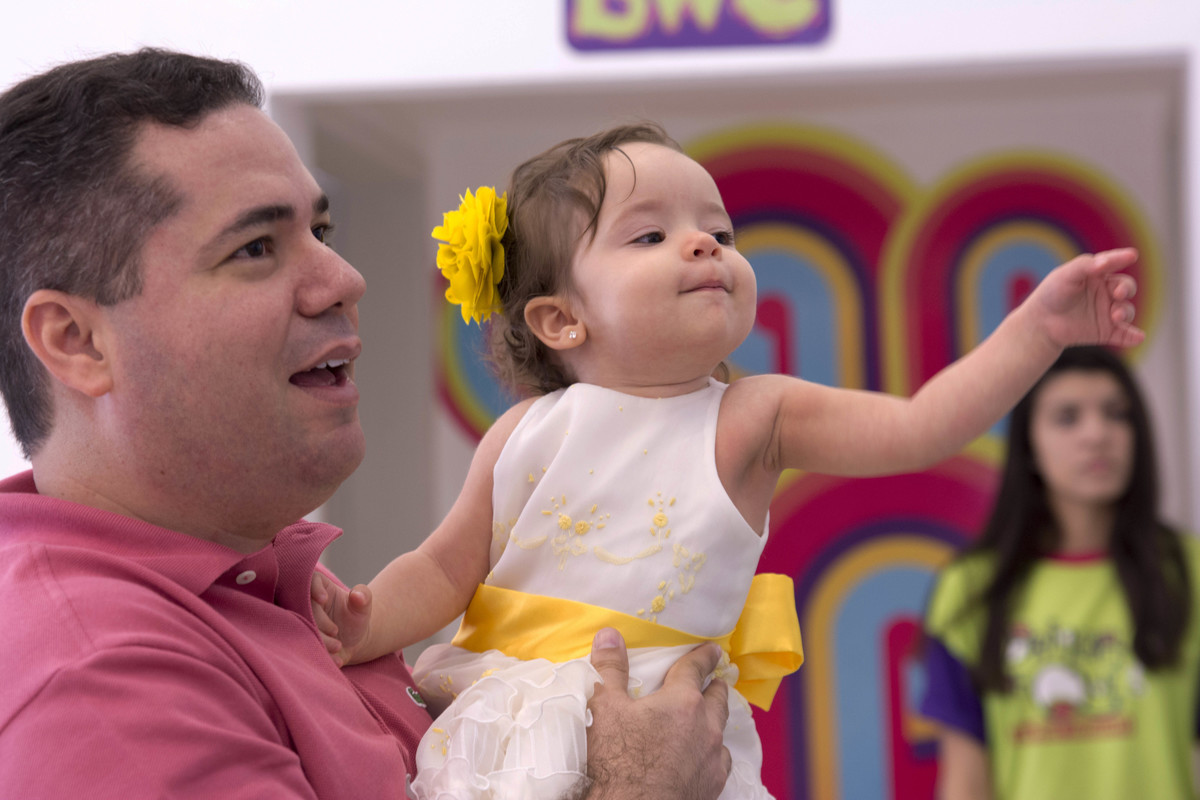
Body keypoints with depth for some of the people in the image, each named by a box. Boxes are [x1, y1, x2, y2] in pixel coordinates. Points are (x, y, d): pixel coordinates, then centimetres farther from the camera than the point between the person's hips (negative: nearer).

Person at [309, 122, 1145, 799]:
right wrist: (364, 626, -9)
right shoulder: (527, 435, 3)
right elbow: (445, 570, 10)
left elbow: (917, 426, -7)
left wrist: (1038, 326, -16)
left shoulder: (751, 420, 0)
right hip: (503, 729, 1)